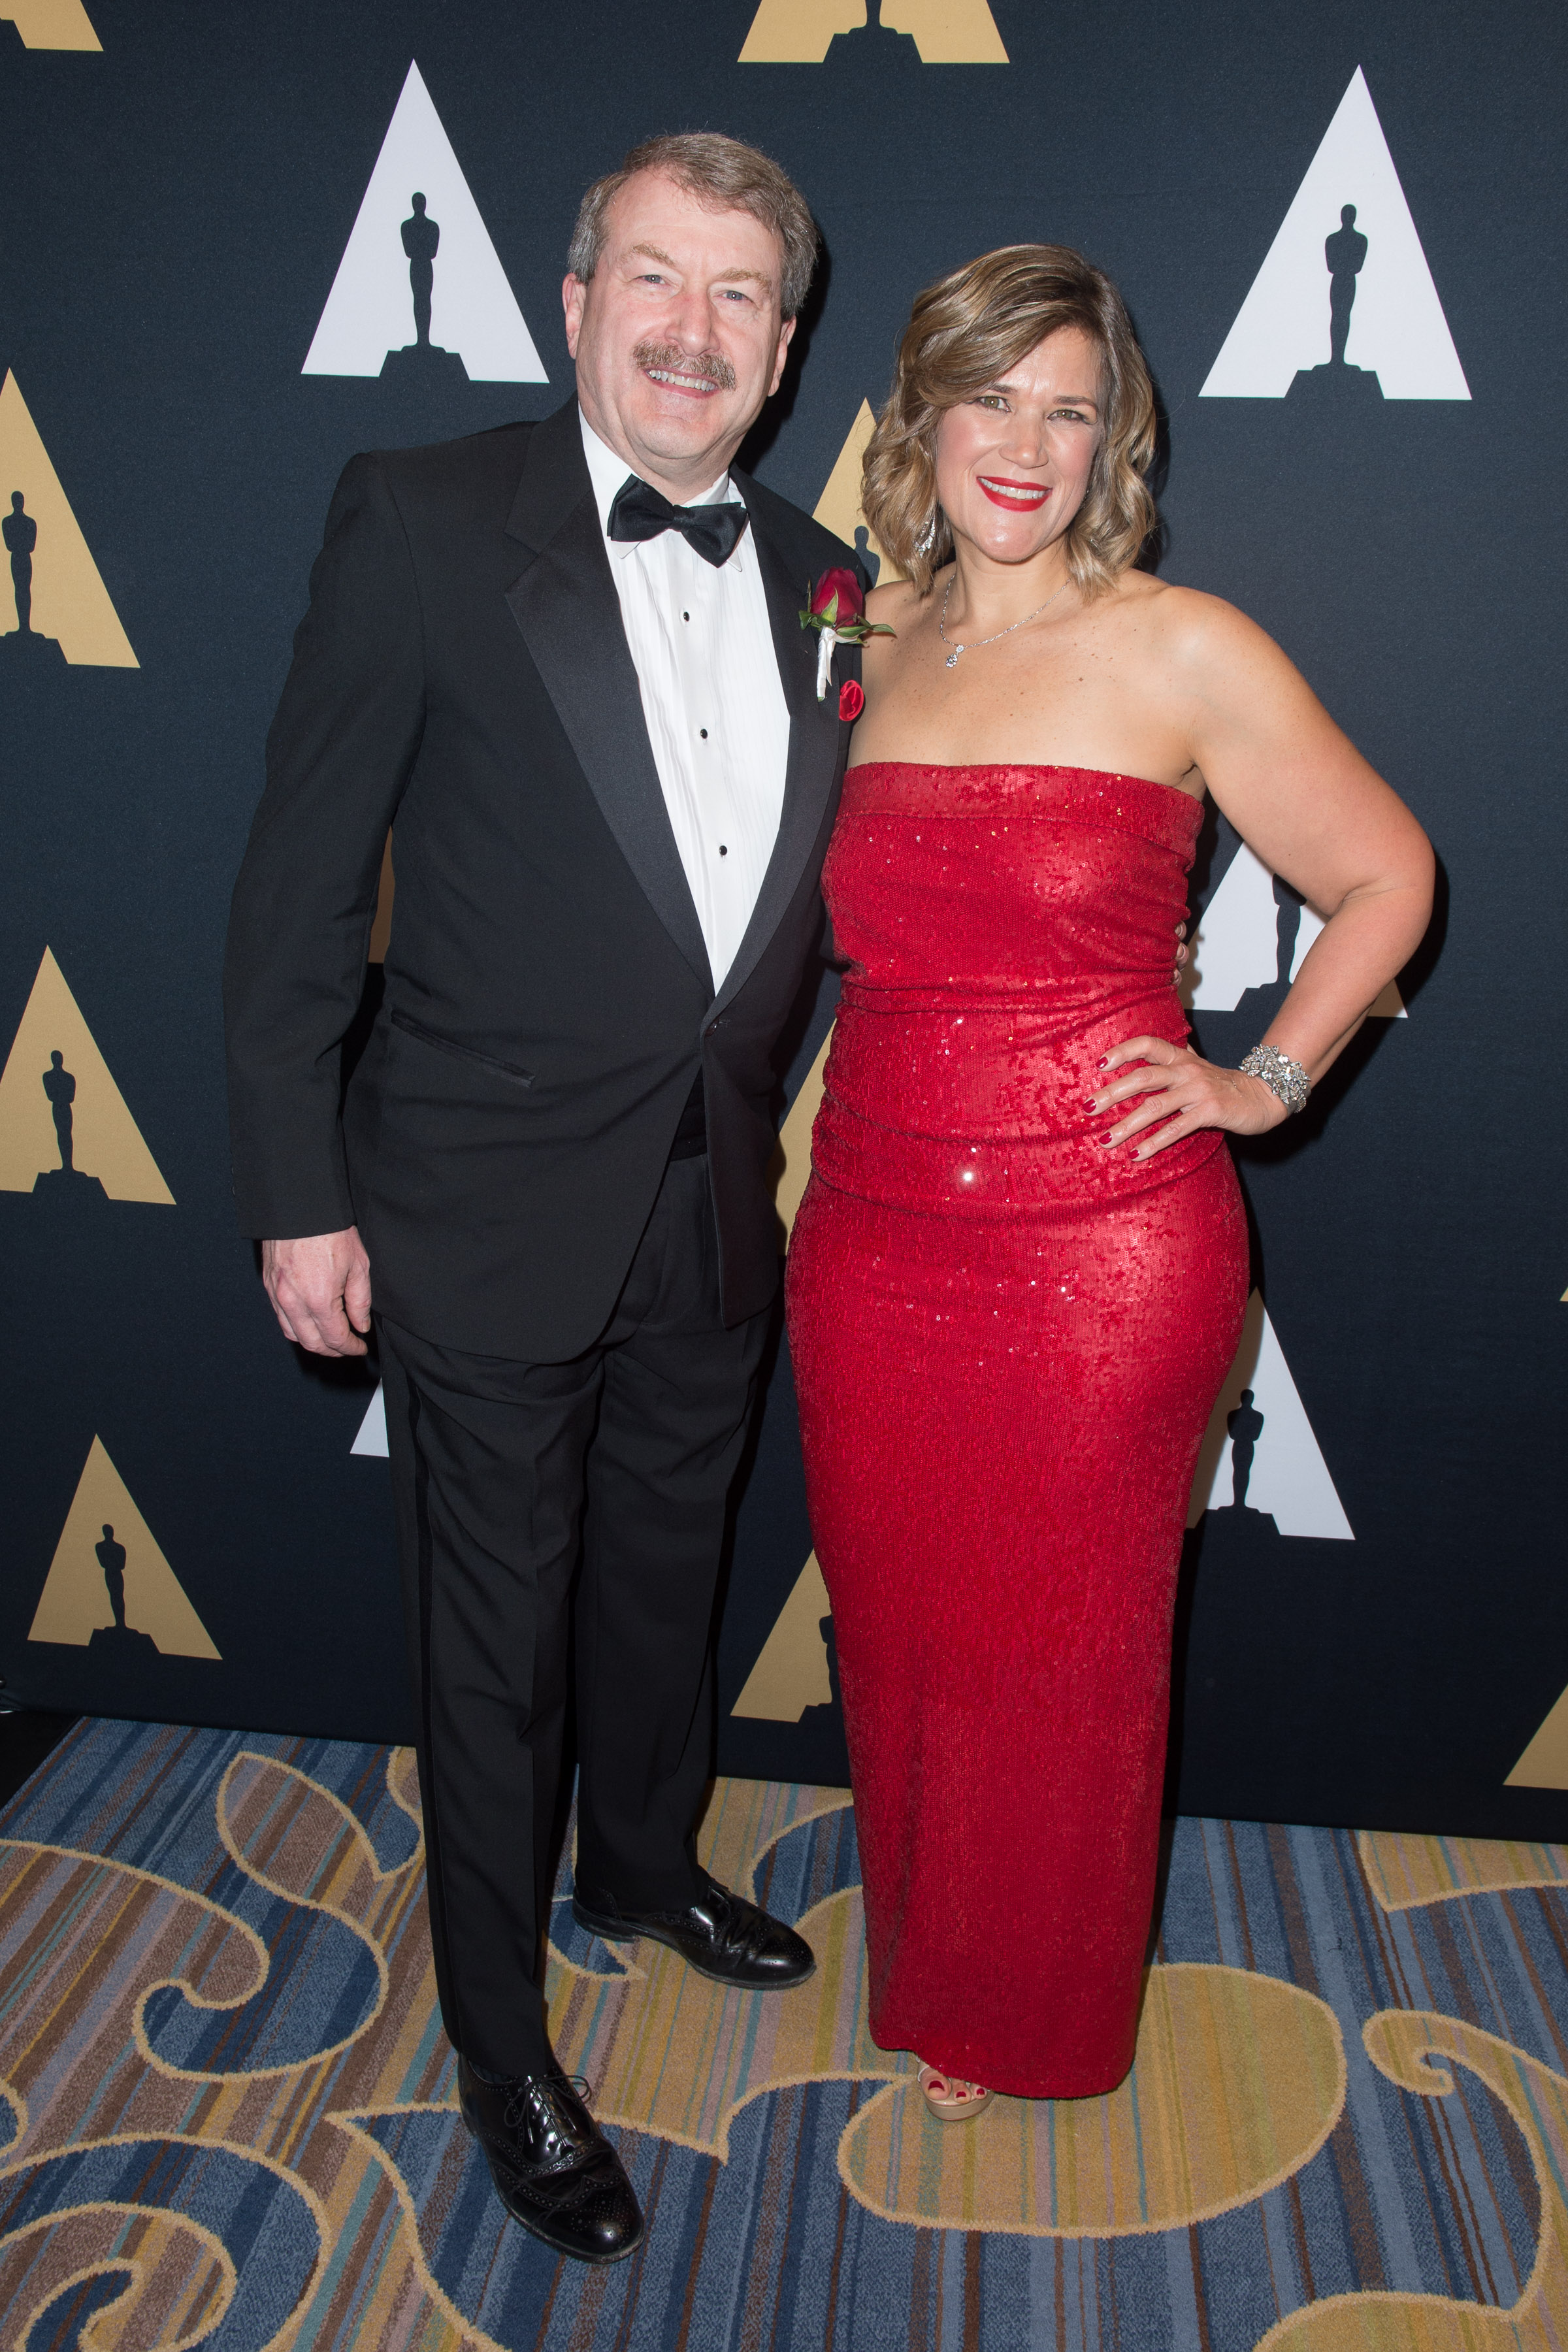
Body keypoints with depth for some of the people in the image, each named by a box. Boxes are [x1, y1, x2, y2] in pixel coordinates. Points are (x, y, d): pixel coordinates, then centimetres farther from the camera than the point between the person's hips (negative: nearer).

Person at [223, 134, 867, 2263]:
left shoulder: (820, 581, 4)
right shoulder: (421, 520, -10)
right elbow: (302, 880, -10)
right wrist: (296, 1193, -11)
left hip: (713, 1212, 5)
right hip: (489, 1213, -4)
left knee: (666, 1579, 24)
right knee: (496, 1641, 10)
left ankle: (646, 1865, 52)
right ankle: (501, 2044, 33)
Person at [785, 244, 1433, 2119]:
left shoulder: (1183, 651, -6)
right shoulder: (877, 648, 8)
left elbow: (1386, 878, 3)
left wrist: (1263, 1080, -4)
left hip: (1100, 1253, -4)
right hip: (872, 1242, 4)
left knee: (1054, 1655, 13)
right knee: (896, 1635, 17)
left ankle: (1029, 2016, 40)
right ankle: (919, 1964, 45)